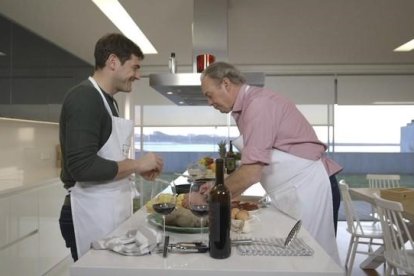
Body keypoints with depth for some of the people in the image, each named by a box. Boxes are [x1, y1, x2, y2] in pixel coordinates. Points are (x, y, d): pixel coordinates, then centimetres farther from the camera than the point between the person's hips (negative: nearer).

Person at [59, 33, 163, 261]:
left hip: (111, 209, 9)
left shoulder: (107, 100, 13)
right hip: (92, 212, -9)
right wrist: (136, 164, -16)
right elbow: (82, 166, -25)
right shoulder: (84, 97, -16)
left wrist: (139, 169, 5)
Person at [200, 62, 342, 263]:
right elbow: (254, 166, 15)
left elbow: (252, 173, -23)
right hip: (295, 190, 9)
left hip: (306, 187, -9)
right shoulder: (250, 105, 12)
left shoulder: (258, 103, -18)